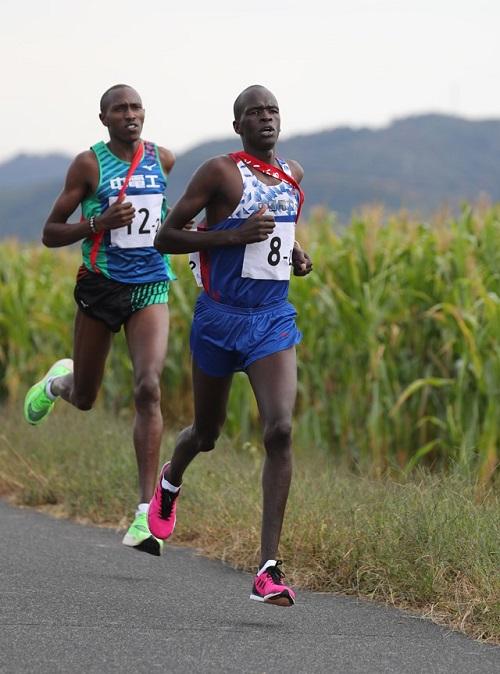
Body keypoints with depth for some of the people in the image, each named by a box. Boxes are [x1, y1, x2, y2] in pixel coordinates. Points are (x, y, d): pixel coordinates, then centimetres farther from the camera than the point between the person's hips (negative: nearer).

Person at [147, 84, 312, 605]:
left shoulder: (292, 173, 10)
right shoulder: (221, 172, -9)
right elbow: (165, 238, -10)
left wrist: (296, 255, 7)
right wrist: (234, 235, -21)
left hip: (274, 319, 3)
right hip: (221, 318, -3)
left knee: (279, 430, -17)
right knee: (207, 433, 14)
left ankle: (268, 569, -18)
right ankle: (170, 483, 54)